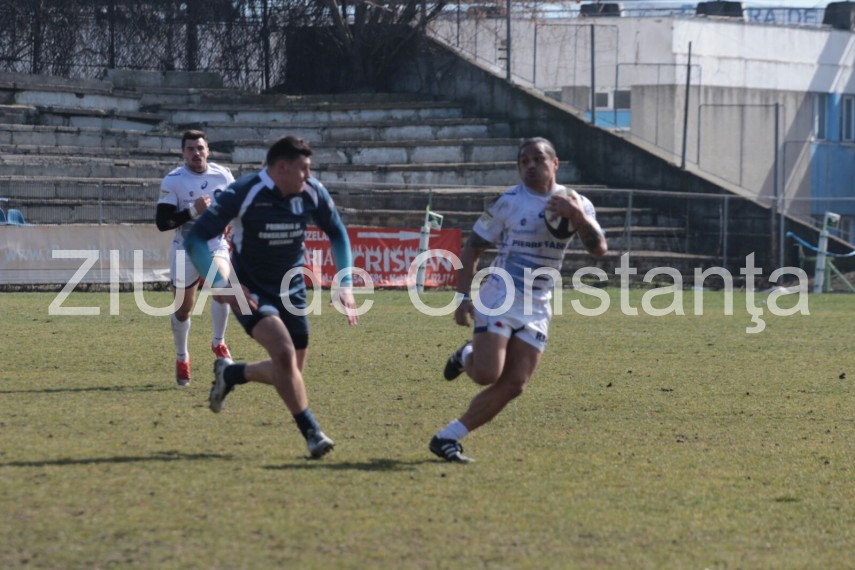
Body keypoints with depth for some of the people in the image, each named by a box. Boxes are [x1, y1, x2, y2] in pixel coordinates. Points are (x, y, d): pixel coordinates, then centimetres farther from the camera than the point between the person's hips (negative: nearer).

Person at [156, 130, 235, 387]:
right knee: (182, 309, 6)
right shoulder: (173, 181, -10)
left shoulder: (223, 176, -2)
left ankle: (218, 342, -7)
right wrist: (193, 210, -24)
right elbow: (162, 223, -16)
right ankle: (182, 358, 29)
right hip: (185, 250, -1)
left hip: (216, 245, 1)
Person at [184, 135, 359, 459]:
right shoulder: (243, 194, -22)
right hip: (251, 293, -6)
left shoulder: (313, 193, -8)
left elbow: (337, 234, 11)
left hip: (291, 292, 6)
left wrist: (345, 284, 1)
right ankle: (311, 433, -17)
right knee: (284, 351, -26)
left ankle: (229, 374, 34)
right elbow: (195, 240, -20)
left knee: (290, 371, 8)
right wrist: (222, 286, -29)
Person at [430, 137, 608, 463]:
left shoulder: (577, 204, 4)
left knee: (513, 386, -3)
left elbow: (599, 249, -7)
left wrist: (577, 216, -23)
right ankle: (466, 357, 16)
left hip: (536, 310, 4)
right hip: (499, 299, -4)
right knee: (487, 374, -20)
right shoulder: (508, 203, -6)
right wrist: (463, 296, -10)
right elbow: (472, 249, 0)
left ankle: (447, 438, 5)